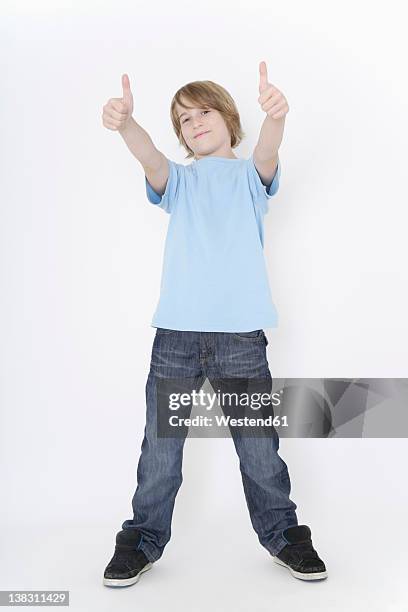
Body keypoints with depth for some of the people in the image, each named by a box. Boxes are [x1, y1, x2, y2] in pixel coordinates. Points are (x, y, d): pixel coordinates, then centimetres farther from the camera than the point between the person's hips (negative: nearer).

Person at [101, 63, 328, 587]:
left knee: (259, 445, 8)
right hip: (176, 331, 1)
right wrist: (125, 123, -31)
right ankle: (143, 539, 25)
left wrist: (275, 116, -35)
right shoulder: (179, 180, 14)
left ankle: (282, 534, 29)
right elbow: (151, 159, -9)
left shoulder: (250, 175, 12)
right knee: (159, 444, 7)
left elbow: (267, 155, -12)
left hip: (241, 332, -1)